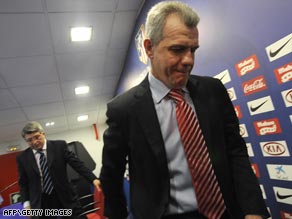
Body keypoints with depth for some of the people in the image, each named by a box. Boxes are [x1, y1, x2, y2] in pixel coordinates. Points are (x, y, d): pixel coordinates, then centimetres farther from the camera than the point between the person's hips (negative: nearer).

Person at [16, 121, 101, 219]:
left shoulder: (60, 146, -5)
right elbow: (23, 183, 9)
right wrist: (27, 204, 0)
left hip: (65, 197, -1)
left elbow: (77, 163, -9)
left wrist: (93, 179, -19)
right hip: (41, 203, 1)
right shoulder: (22, 158, 1)